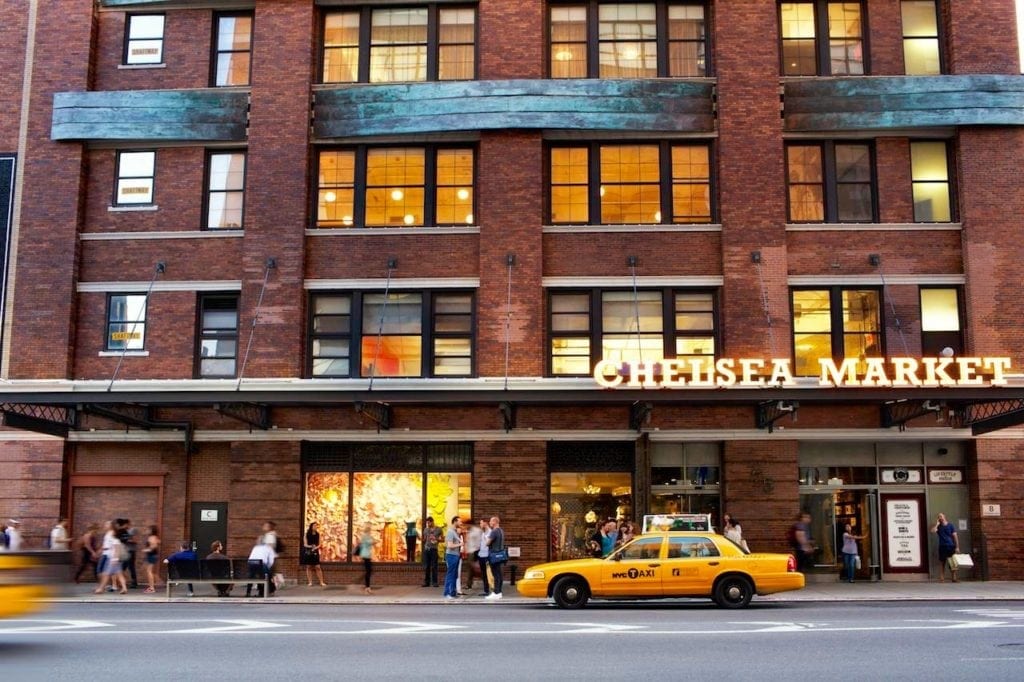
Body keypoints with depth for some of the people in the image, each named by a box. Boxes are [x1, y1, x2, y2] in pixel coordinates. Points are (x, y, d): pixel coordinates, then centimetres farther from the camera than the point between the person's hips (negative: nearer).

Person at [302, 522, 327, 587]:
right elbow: (305, 544, -3)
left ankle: (321, 582, -2)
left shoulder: (317, 534, 4)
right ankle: (310, 582, 9)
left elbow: (319, 544, 5)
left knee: (318, 567, -4)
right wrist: (309, 546, -21)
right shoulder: (307, 534, -2)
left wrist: (316, 547, -14)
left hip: (315, 552, 1)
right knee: (309, 567, 2)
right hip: (308, 552, -1)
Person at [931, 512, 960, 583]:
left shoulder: (951, 526, 6)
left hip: (951, 546, -1)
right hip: (942, 547, 1)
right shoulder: (938, 527, 9)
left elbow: (955, 536, 2)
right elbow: (933, 531, -12)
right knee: (942, 563, 0)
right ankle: (942, 579, 0)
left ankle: (954, 578, 6)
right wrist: (937, 524, -4)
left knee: (953, 563, 2)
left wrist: (957, 547, -5)